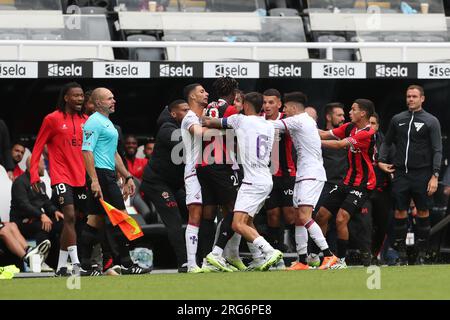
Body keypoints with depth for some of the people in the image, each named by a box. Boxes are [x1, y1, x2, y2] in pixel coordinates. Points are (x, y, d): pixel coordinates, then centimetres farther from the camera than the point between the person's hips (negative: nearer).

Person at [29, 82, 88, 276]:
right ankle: (76, 264, -21)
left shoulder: (85, 120, 12)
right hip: (61, 177, -6)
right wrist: (34, 175, -8)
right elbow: (37, 148, 1)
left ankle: (61, 266, 16)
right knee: (70, 216, -17)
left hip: (81, 178, 6)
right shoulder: (52, 119, -2)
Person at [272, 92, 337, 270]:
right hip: (303, 175, 10)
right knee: (299, 219, 8)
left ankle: (328, 255, -22)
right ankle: (302, 261, 9)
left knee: (304, 216, -20)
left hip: (311, 174, -10)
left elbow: (271, 125, -6)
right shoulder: (308, 120, 19)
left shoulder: (298, 120, -9)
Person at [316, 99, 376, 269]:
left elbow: (339, 145, -23)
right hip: (348, 182, 9)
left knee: (341, 219, -21)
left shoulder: (367, 133, -20)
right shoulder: (350, 127, 7)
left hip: (362, 185, -9)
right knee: (321, 216, 7)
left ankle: (341, 260, -9)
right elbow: (326, 135, 6)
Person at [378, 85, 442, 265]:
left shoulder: (431, 121, 0)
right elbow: (387, 142, 22)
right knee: (400, 211, -1)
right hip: (401, 173, 3)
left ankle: (421, 254, 6)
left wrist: (435, 176, -11)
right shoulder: (397, 120, 10)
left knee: (423, 211, 0)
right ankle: (401, 253, 5)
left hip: (422, 174, -3)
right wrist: (381, 160, 6)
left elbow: (437, 150, -3)